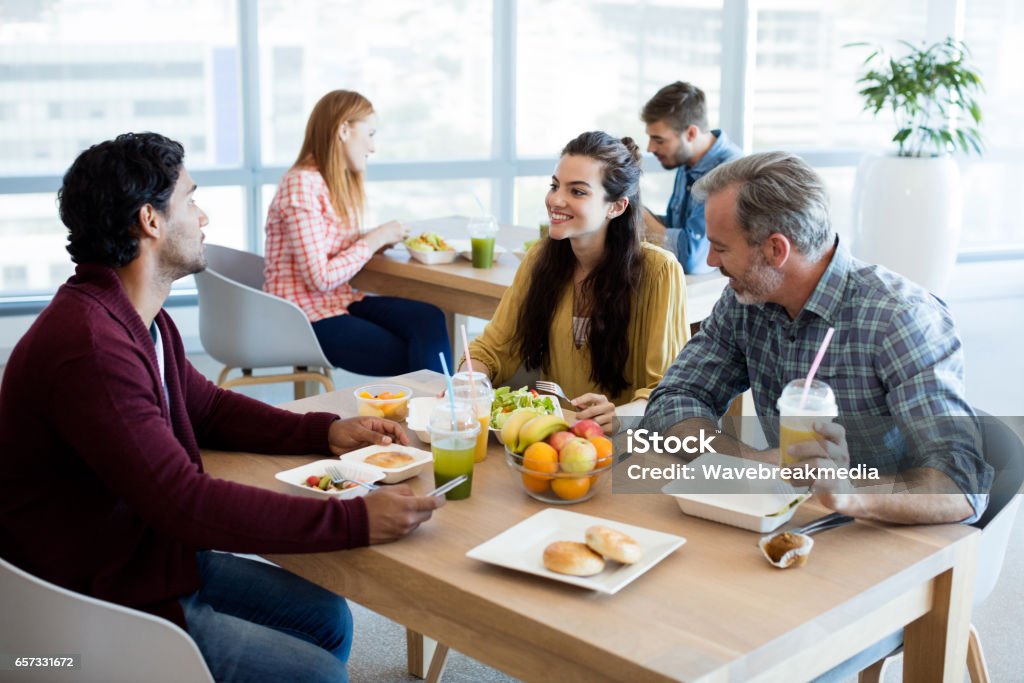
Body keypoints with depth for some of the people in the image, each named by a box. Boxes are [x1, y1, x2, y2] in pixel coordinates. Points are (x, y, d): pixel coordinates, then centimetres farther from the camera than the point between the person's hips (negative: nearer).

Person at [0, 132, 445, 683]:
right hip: (110, 603, -10)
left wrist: (326, 432, 1)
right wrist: (356, 520, -32)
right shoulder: (91, 346, -30)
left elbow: (208, 408, 17)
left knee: (327, 618, 11)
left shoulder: (139, 318, 5)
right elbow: (186, 503, -33)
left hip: (156, 556, 10)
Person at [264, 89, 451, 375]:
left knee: (430, 319, -16)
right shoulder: (302, 185, -17)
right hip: (306, 317, -8)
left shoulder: (340, 183, 12)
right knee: (411, 358, -15)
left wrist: (376, 239, -4)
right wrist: (374, 239, -12)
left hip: (339, 301, 8)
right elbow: (320, 278, -20)